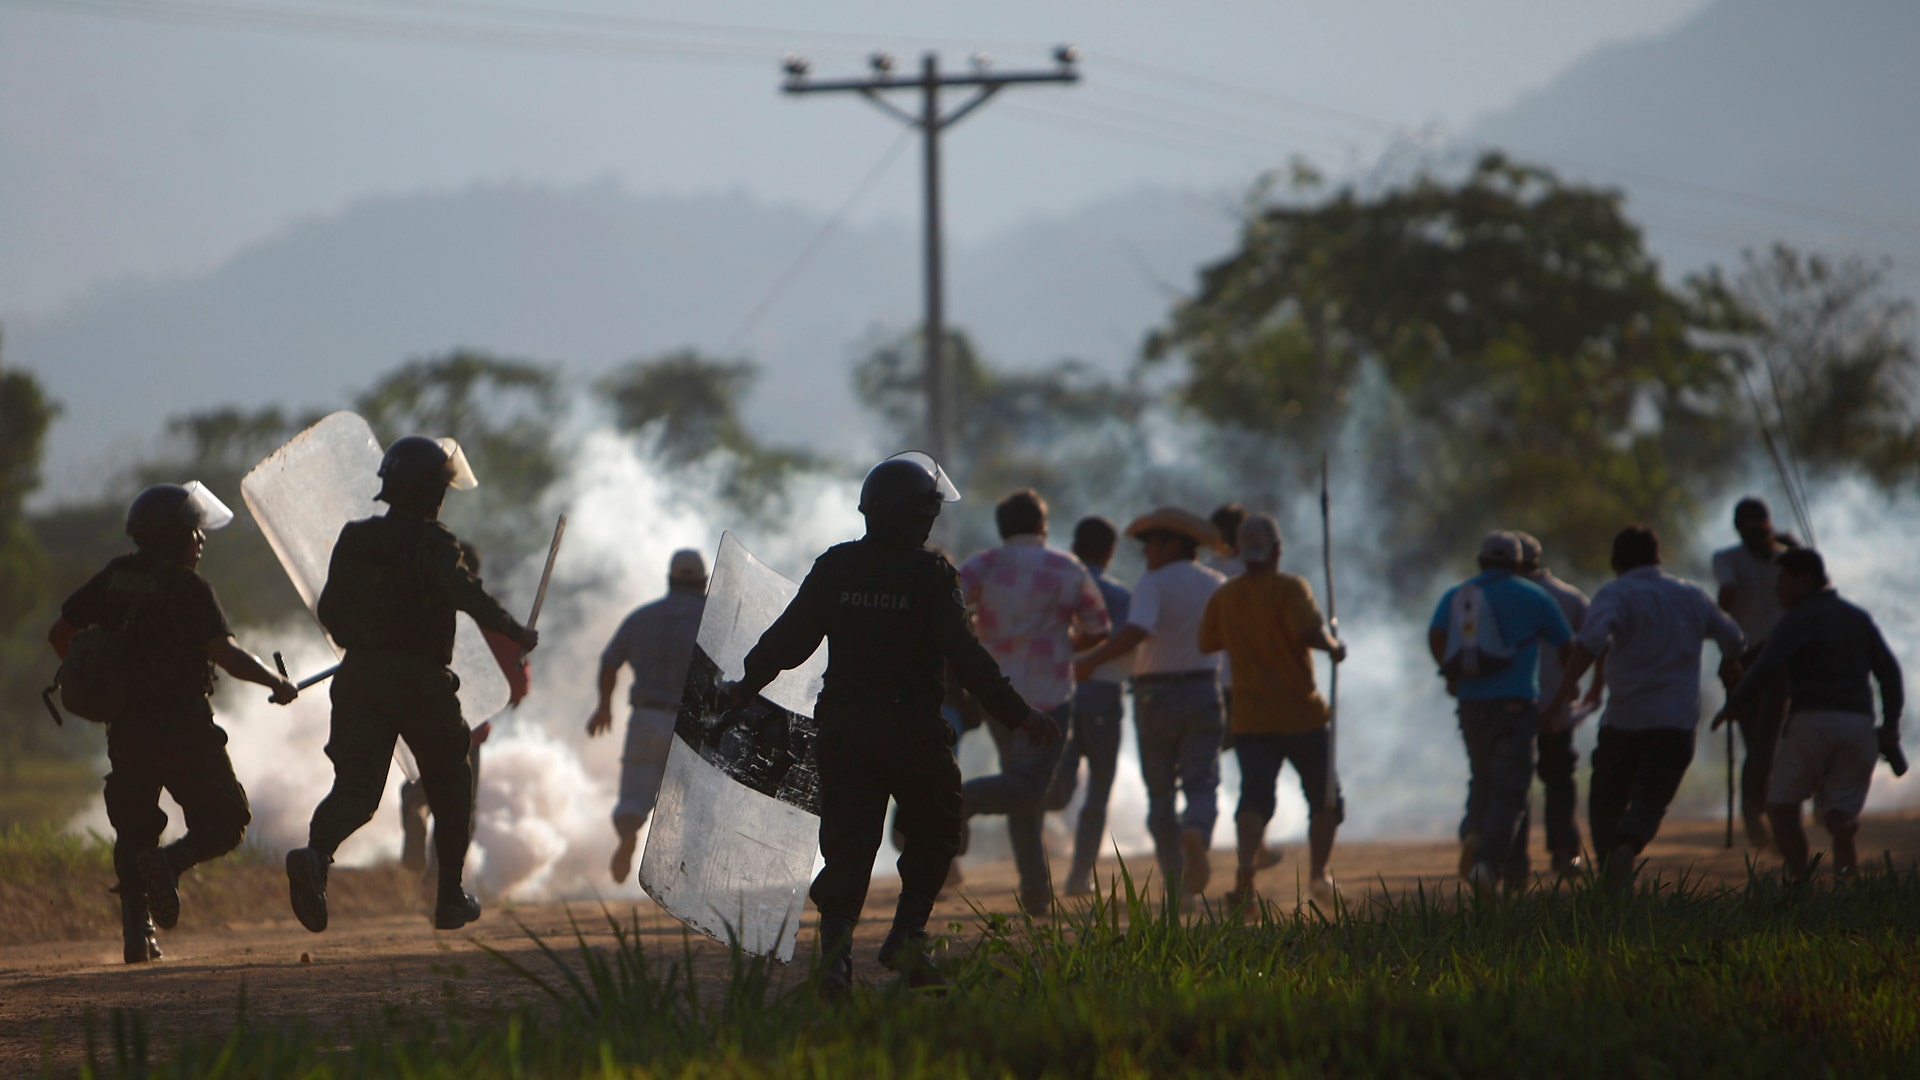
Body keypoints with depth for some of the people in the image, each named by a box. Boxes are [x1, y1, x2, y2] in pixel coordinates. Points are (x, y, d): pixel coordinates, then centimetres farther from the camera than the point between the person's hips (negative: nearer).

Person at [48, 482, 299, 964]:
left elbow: (60, 634, 14)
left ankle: (136, 931, 1)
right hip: (181, 724, -6)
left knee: (134, 828, 15)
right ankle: (169, 862, -23)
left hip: (124, 727, 6)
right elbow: (225, 654, -20)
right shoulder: (187, 586, -11)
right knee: (225, 819, 6)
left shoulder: (114, 577, 8)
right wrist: (277, 684, -5)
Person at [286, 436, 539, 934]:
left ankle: (315, 856, -34)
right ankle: (450, 898, 18)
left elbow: (329, 610, 17)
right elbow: (464, 593, -24)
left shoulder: (354, 539, 11)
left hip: (359, 675, 4)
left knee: (355, 786, -4)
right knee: (449, 786, 15)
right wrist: (514, 632, -18)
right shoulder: (432, 542, -8)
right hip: (420, 681, -4)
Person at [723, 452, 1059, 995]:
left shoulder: (833, 568, 3)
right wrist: (1017, 713, -7)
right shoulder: (932, 575, -8)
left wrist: (747, 685, 22)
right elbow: (965, 656, -12)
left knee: (847, 841, 5)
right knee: (932, 833, 16)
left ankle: (836, 941, -12)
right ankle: (906, 936, 3)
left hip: (843, 727, 3)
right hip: (914, 732, -3)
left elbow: (790, 636, 6)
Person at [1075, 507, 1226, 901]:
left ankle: (1176, 882, 4)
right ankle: (1196, 834, -34)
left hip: (1155, 695, -3)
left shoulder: (1153, 584, -9)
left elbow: (1136, 631, -26)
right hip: (1203, 691, 3)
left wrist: (1090, 661, -27)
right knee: (1201, 786, -1)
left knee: (1160, 794, 8)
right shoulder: (1216, 585, 6)